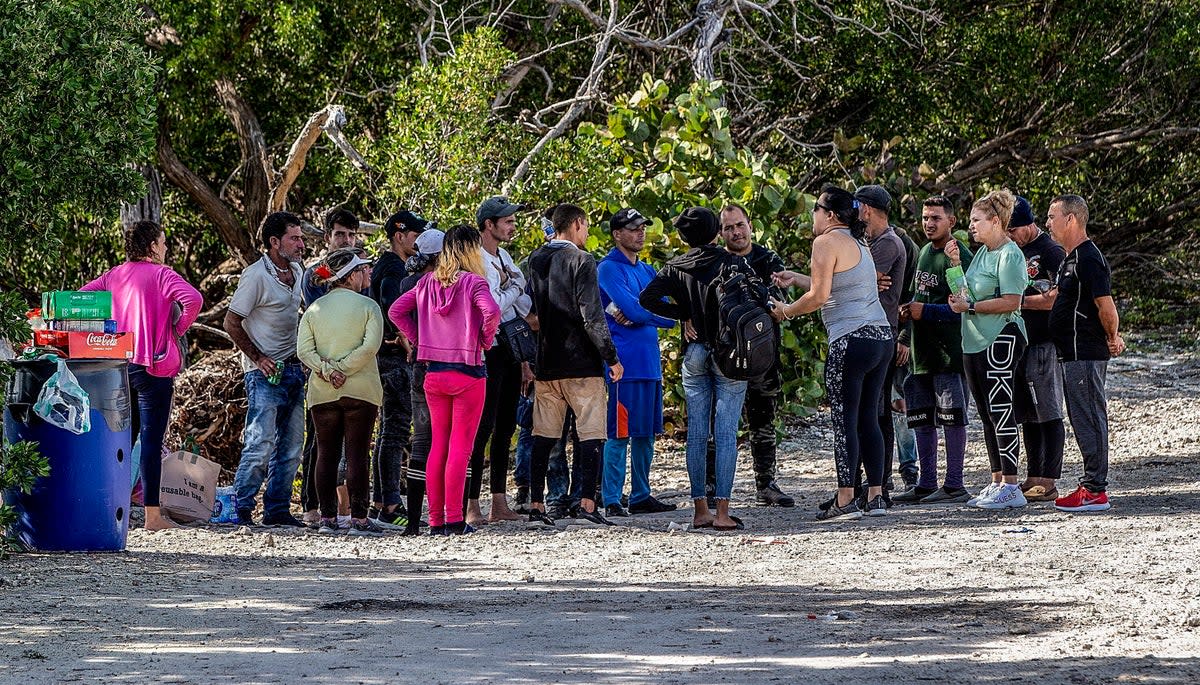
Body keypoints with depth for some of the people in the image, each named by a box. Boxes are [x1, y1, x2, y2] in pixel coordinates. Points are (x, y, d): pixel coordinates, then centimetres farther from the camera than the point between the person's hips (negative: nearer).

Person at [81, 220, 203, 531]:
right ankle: (153, 514, -8)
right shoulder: (161, 274, -7)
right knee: (151, 440, -6)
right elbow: (193, 299, -22)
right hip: (153, 366, -6)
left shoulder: (113, 276, 10)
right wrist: (178, 328, -6)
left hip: (118, 364, 6)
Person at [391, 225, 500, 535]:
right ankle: (454, 519, -6)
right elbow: (491, 311, -26)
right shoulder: (473, 282, -10)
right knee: (460, 446, -2)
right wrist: (485, 340, -9)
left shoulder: (427, 282, 7)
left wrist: (419, 339, 10)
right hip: (467, 372, -5)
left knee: (438, 445, 11)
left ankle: (435, 520, 11)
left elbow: (395, 311, 8)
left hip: (433, 373, 5)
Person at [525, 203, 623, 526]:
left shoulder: (536, 260, 9)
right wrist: (612, 357, -8)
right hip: (581, 364, -6)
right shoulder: (581, 261, -10)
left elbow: (527, 311, 14)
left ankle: (536, 505, 7)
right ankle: (587, 503, -12)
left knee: (543, 437, 9)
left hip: (546, 363, 6)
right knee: (591, 434, -3)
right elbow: (591, 316, -15)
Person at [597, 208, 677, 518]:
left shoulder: (647, 271, 19)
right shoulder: (609, 269, -5)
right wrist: (654, 313, 2)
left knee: (645, 434, 11)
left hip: (650, 362, 8)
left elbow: (669, 316, 7)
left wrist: (634, 316, -9)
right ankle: (612, 501, -6)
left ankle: (641, 496, 18)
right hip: (624, 364, -8)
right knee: (619, 433, -8)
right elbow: (633, 308, -17)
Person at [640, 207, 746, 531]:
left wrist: (683, 316, 2)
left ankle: (700, 510, 8)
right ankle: (722, 512, -9)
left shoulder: (676, 267, 3)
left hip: (694, 355, 3)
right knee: (726, 432, -4)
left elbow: (647, 298, -6)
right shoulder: (734, 264, -6)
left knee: (697, 433, 8)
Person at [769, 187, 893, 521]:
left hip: (852, 340, -9)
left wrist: (785, 311, 5)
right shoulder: (858, 243, 20)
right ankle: (876, 497, 9)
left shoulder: (827, 242, -7)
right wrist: (796, 279, 36)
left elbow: (820, 296, -10)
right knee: (868, 418, 11)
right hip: (882, 337, 9)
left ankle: (845, 500, -8)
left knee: (844, 420, -6)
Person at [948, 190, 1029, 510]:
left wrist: (969, 307, -14)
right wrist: (955, 264, 7)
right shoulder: (983, 252, 17)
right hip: (975, 342, 10)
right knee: (987, 414, 12)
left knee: (1000, 411, -10)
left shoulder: (1009, 255, -12)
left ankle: (1011, 487, -10)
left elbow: (1011, 302, -19)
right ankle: (997, 482, 18)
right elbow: (966, 293, 18)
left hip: (1000, 340, -10)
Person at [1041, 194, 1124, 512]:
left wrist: (1112, 338, -9)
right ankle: (1092, 484, 19)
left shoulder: (1088, 258, -16)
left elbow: (1106, 306, -21)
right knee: (1082, 418, 13)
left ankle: (1095, 491, -6)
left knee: (1089, 419, -8)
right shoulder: (1070, 259, 17)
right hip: (1074, 353, 11)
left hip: (1086, 353, -11)